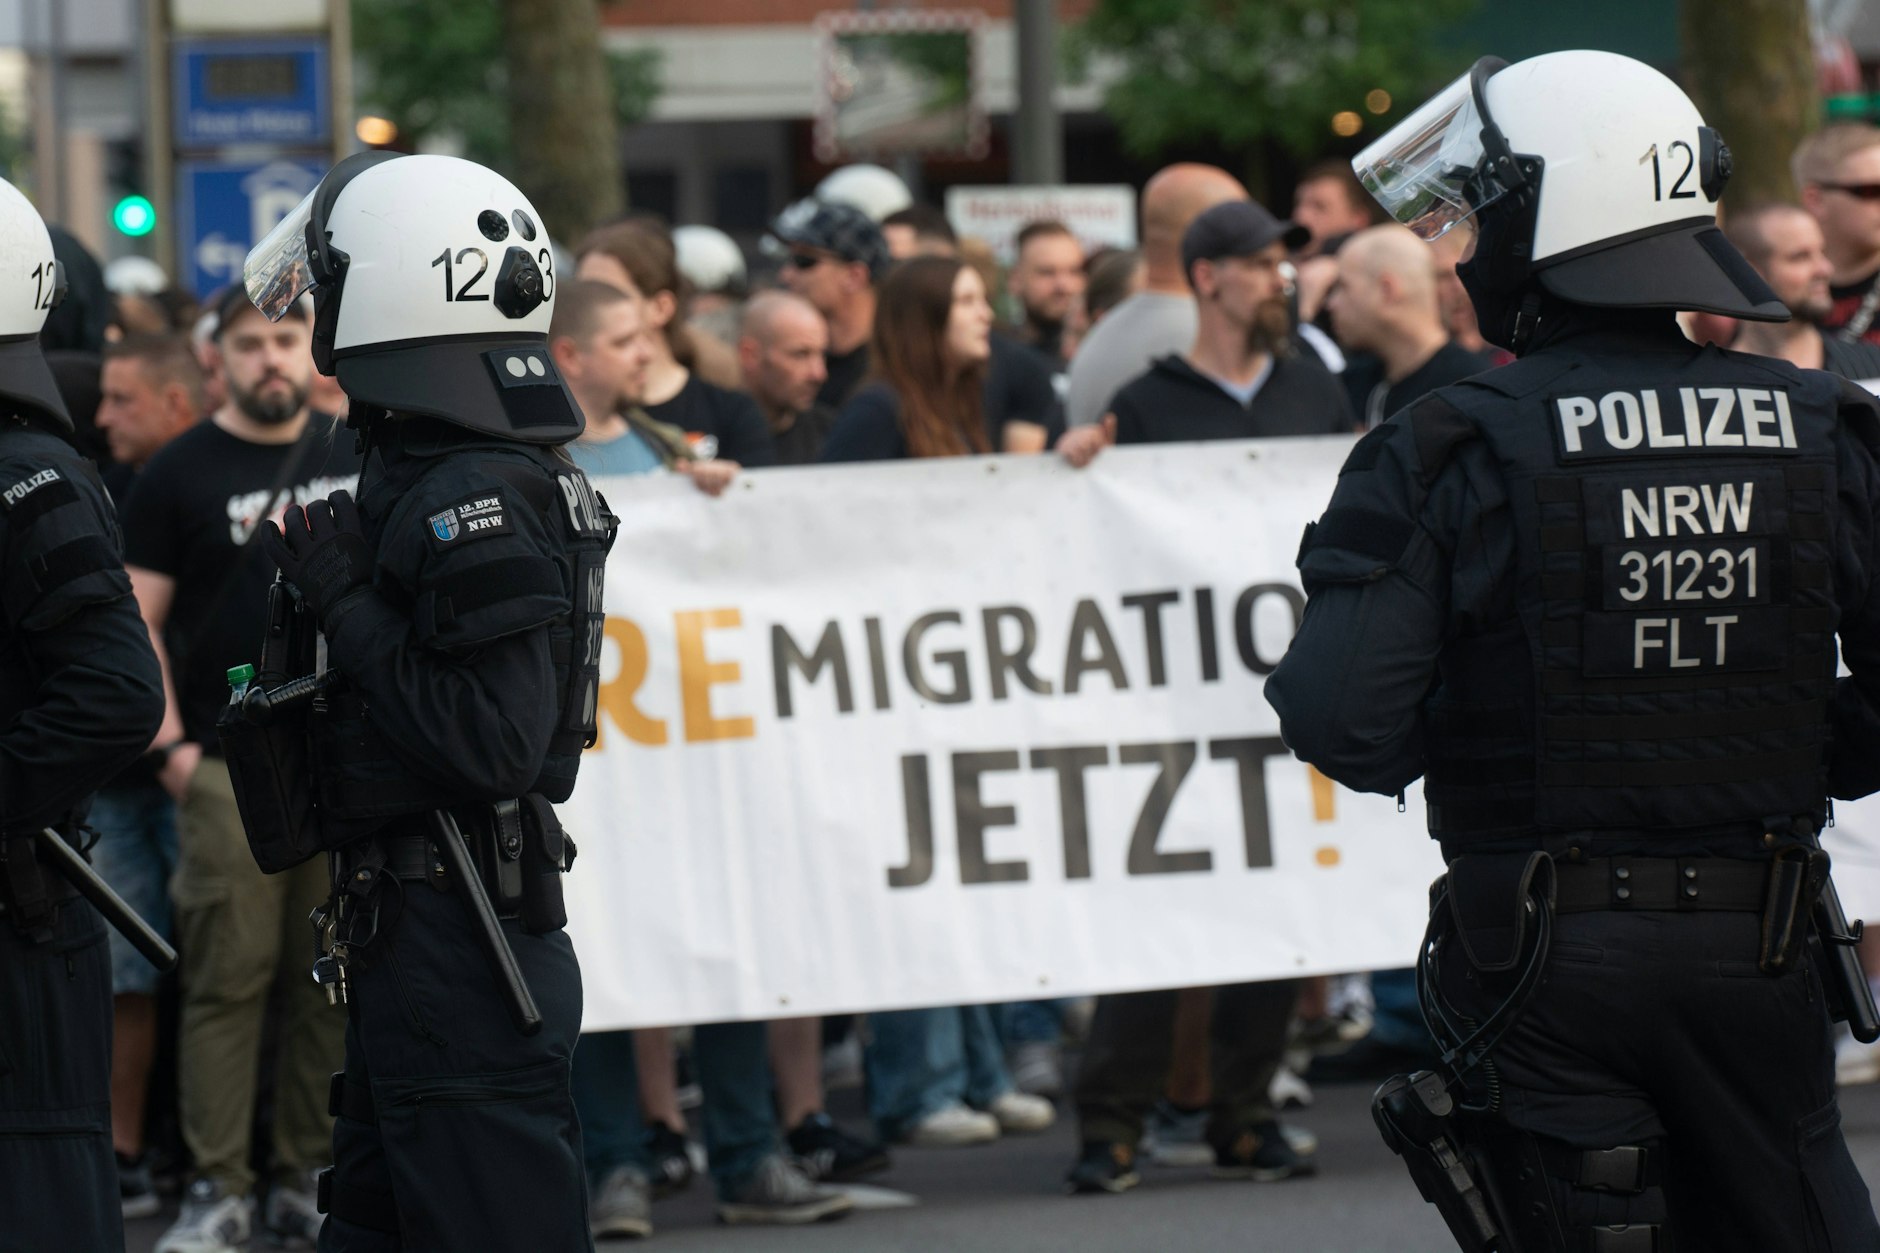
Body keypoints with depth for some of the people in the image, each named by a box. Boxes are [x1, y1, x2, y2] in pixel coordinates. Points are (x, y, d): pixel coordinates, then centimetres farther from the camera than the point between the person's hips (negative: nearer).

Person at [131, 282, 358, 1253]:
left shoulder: (356, 461, 12)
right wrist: (170, 743, -8)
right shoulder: (179, 473, 2)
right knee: (227, 975, -7)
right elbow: (137, 618, 0)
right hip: (229, 766, -3)